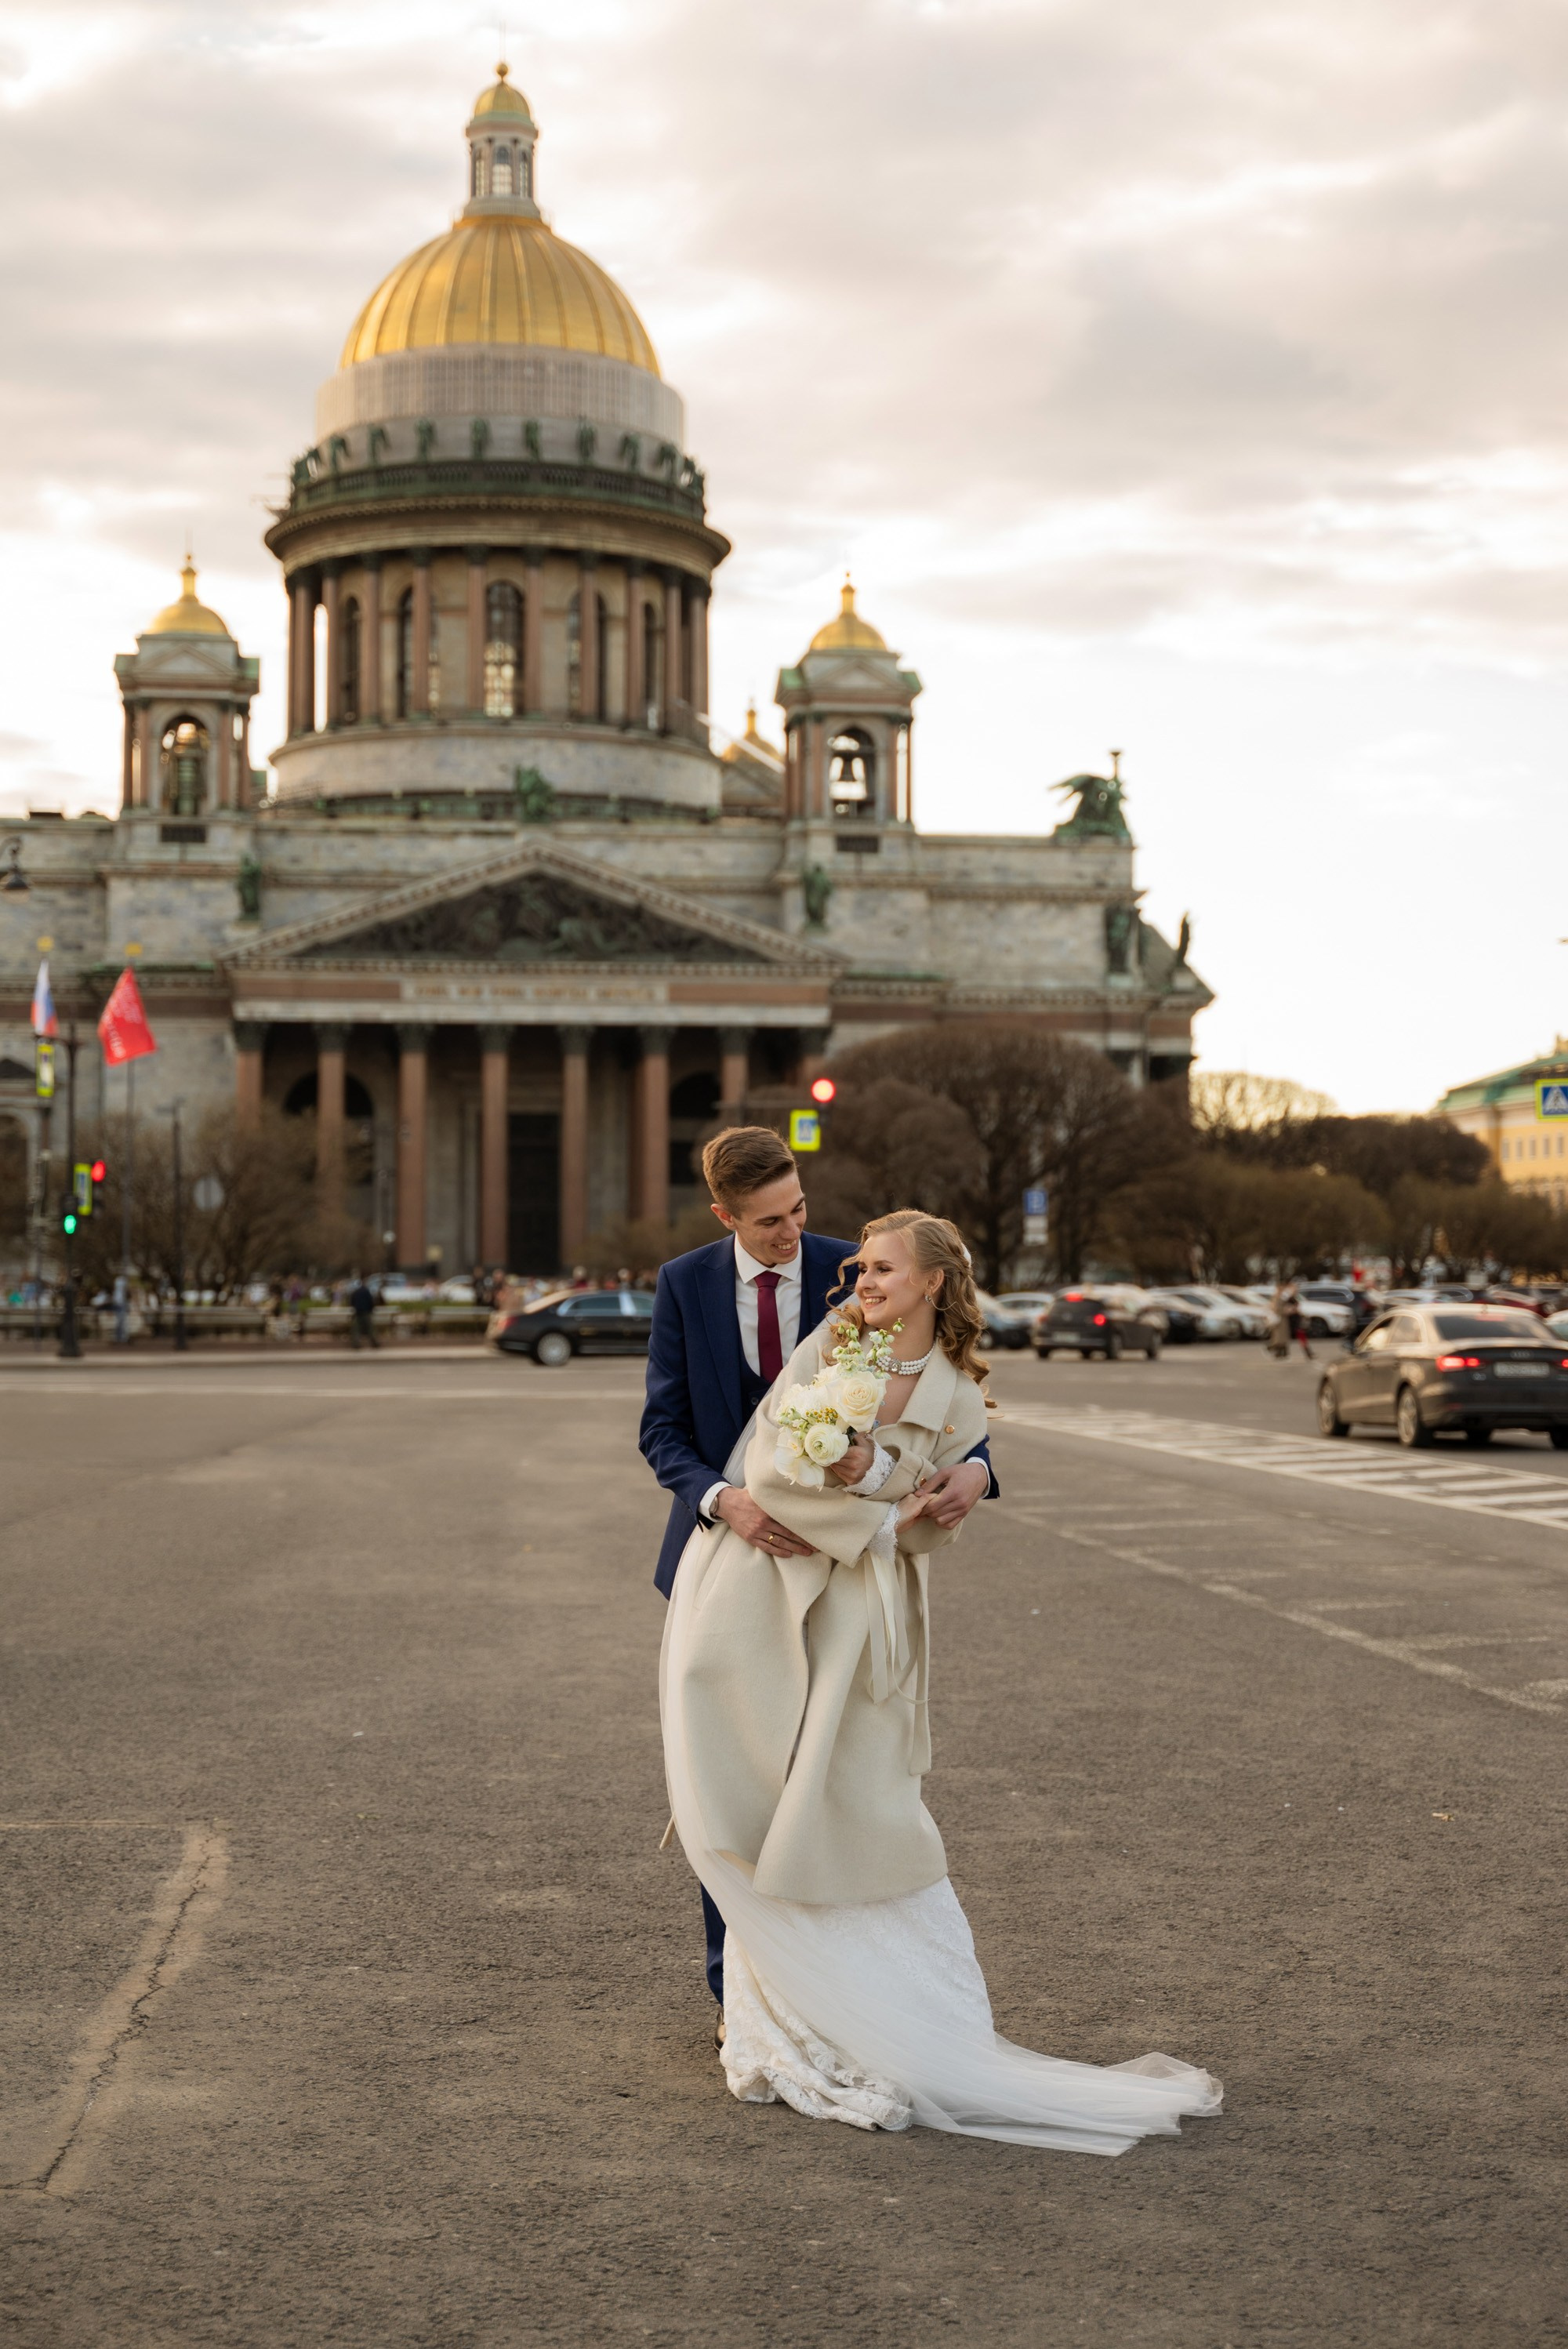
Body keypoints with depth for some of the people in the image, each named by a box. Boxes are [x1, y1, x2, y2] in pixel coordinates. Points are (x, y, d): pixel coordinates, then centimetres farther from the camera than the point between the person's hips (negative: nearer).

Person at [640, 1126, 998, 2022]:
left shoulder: (851, 1276, -6)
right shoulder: (684, 1286, -4)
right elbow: (663, 1431, -8)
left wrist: (974, 1464, -28)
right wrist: (724, 1499, -29)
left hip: (826, 1547, 0)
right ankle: (740, 1992, 13)